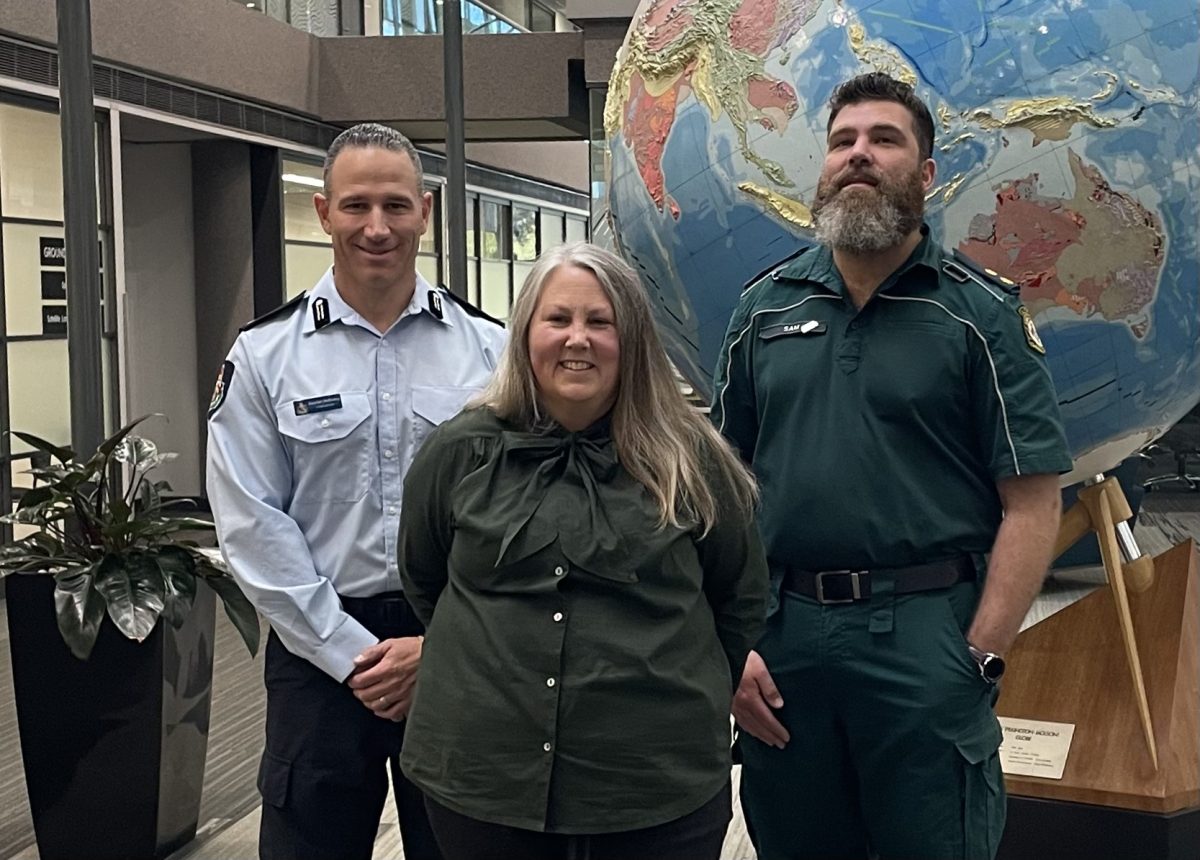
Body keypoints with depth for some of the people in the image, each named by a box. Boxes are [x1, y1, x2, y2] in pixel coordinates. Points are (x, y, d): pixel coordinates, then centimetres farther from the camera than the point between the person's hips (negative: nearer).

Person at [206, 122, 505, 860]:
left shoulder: (487, 348, 0)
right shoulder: (266, 353, -1)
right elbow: (253, 523, -5)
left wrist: (439, 643, -10)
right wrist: (351, 652, -10)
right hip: (321, 649, 0)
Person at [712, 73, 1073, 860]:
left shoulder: (982, 315, -2)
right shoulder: (766, 309, 8)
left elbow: (1031, 504, -6)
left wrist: (978, 660, -13)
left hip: (925, 635, -3)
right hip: (782, 633, 4)